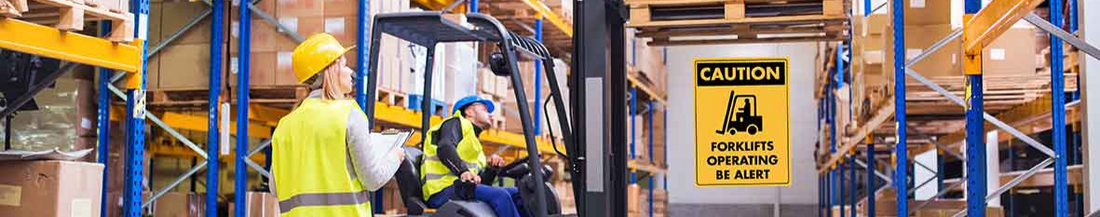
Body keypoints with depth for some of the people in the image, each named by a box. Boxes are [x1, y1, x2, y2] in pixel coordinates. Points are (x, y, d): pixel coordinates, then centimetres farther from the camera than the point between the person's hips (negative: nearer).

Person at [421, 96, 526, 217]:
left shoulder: (476, 144, 34)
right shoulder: (456, 123, 10)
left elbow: (482, 183, 24)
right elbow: (444, 148, -14)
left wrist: (491, 169, 4)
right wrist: (463, 171, -31)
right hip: (444, 190, -8)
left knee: (518, 195, -5)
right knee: (500, 195, -28)